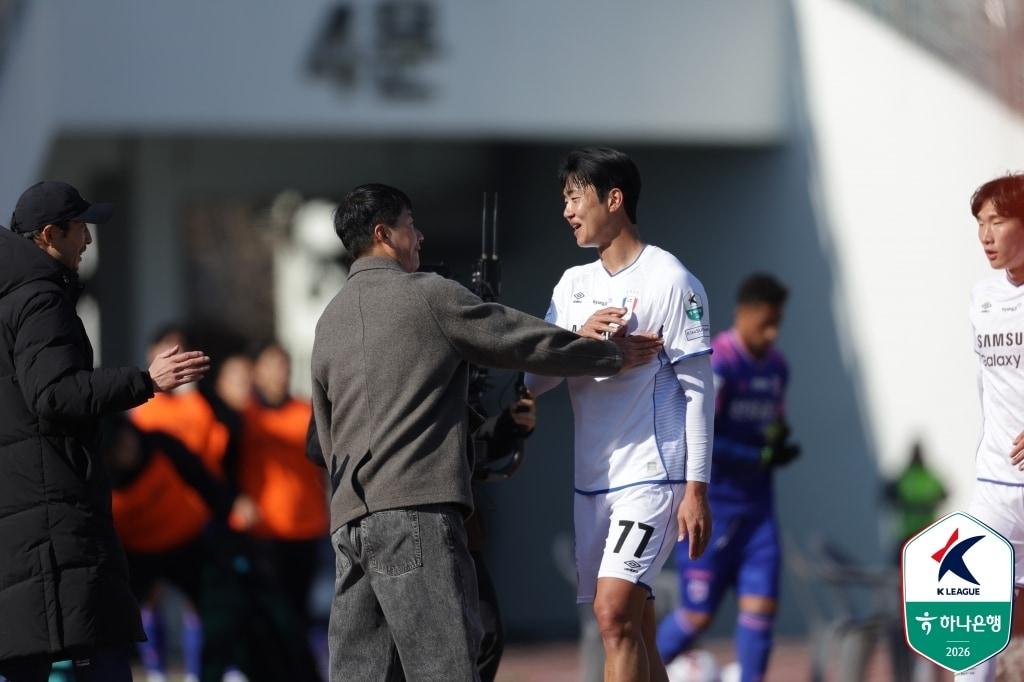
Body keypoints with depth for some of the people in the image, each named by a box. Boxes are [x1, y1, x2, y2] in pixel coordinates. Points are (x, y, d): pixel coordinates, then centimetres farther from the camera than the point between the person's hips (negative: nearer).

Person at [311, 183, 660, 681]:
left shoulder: (329, 321, 21)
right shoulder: (429, 296, 0)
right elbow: (528, 342, 5)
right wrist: (613, 355, 19)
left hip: (348, 519, 7)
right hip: (416, 509, -7)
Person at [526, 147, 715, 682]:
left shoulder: (669, 280, -5)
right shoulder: (573, 285, 15)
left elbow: (697, 390, -7)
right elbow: (535, 379, 9)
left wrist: (696, 490, -12)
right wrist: (578, 338, -11)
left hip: (652, 475, -7)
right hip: (592, 479, 7)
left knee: (615, 613, -19)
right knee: (632, 629, 7)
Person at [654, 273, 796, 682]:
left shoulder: (776, 367, 10)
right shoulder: (718, 364, -15)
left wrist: (780, 445, 0)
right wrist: (761, 456, -19)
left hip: (756, 510, 7)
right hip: (711, 507, -7)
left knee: (761, 607, -4)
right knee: (698, 615, -2)